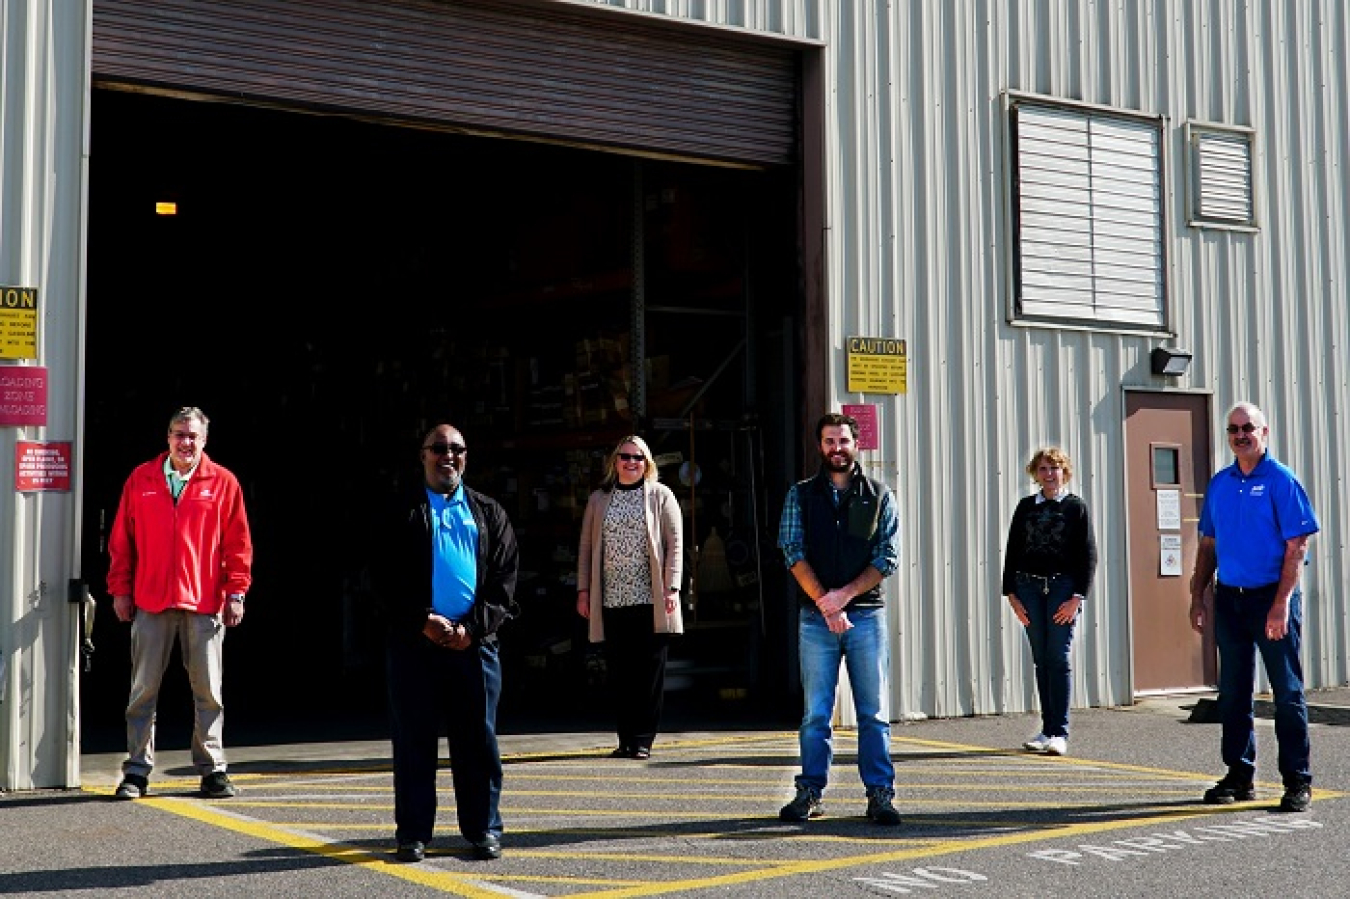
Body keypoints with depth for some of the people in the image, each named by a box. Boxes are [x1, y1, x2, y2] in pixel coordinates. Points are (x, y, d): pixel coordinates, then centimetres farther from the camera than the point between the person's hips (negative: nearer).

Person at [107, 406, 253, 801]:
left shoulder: (223, 483, 3)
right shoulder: (141, 479, 7)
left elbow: (238, 543, 4)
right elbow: (121, 539, 9)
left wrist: (236, 591, -1)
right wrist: (120, 589, 5)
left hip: (204, 604, -1)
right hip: (150, 603, 1)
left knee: (208, 691, 4)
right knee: (143, 690, 5)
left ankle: (212, 768, 12)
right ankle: (137, 771, 12)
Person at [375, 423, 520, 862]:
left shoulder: (488, 512, 13)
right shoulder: (402, 512, 7)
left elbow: (505, 576, 6)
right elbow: (385, 578, 1)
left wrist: (474, 627, -7)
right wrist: (423, 621, -12)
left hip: (475, 642, 1)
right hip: (414, 643, -1)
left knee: (478, 739, 4)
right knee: (414, 740, 2)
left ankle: (483, 828, 13)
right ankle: (413, 833, 9)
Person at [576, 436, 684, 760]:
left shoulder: (661, 496, 7)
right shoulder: (598, 500, 14)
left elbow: (675, 544, 1)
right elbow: (586, 547, 14)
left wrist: (672, 588, -8)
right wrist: (583, 590, 7)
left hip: (650, 600, -2)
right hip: (612, 600, 2)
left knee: (649, 673, -2)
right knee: (619, 673, 3)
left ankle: (643, 740, 3)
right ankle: (626, 740, 10)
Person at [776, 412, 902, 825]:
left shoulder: (879, 496, 9)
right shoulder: (801, 495, 9)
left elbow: (888, 557, 2)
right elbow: (794, 553, 0)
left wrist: (844, 594, -10)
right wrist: (825, 603, -11)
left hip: (867, 615, 0)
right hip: (815, 617, 0)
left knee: (874, 710, 0)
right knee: (815, 711, 1)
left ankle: (880, 795, 4)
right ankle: (810, 793, 9)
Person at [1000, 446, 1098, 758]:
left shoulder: (1076, 507, 4)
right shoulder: (1026, 507, 13)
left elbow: (1088, 555, 0)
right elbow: (1012, 552, 13)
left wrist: (1077, 597, -9)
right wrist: (1012, 594, 4)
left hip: (1063, 586, -3)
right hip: (1029, 588, 3)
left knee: (1059, 658, -8)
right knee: (1041, 660, 5)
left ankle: (1060, 732, -6)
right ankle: (1047, 729, 11)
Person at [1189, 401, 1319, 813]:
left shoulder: (1281, 481, -7)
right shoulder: (1219, 484, 10)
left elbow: (1297, 546, -11)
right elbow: (1208, 544, 16)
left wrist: (1281, 603, -18)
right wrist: (1198, 597, 10)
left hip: (1271, 597, -6)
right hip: (1229, 598, 6)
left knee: (1287, 693, 0)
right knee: (1233, 693, 11)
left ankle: (1298, 782, 6)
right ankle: (1239, 776, 20)